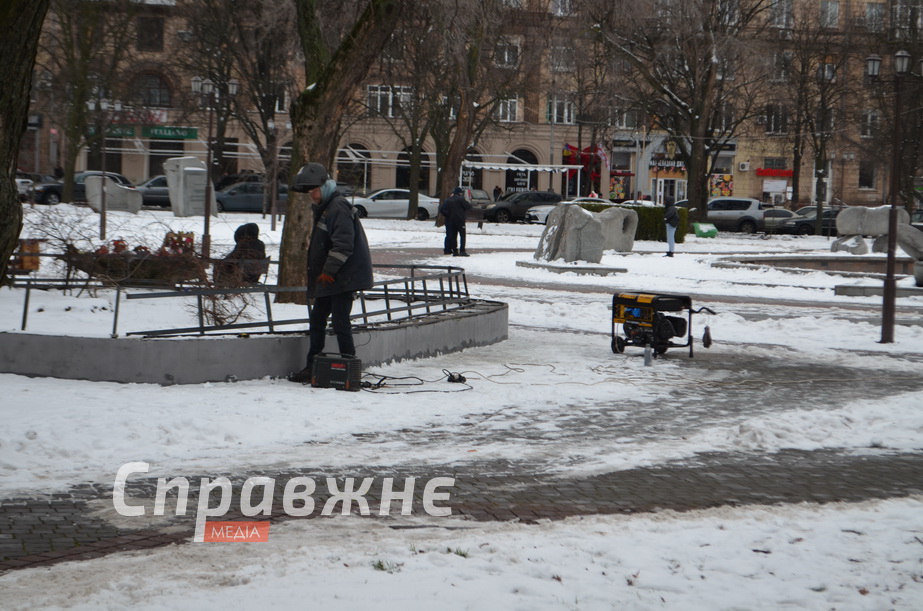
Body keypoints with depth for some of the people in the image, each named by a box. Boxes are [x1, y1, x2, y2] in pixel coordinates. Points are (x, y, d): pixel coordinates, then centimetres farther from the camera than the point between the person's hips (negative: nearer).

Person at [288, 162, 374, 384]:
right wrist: (317, 273, 19)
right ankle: (312, 368, 22)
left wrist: (329, 270, -22)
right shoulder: (323, 208, 18)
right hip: (328, 277, 11)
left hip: (344, 277, -11)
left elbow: (343, 244, -23)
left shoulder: (338, 207, -15)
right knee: (317, 318, 14)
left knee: (340, 320, -10)